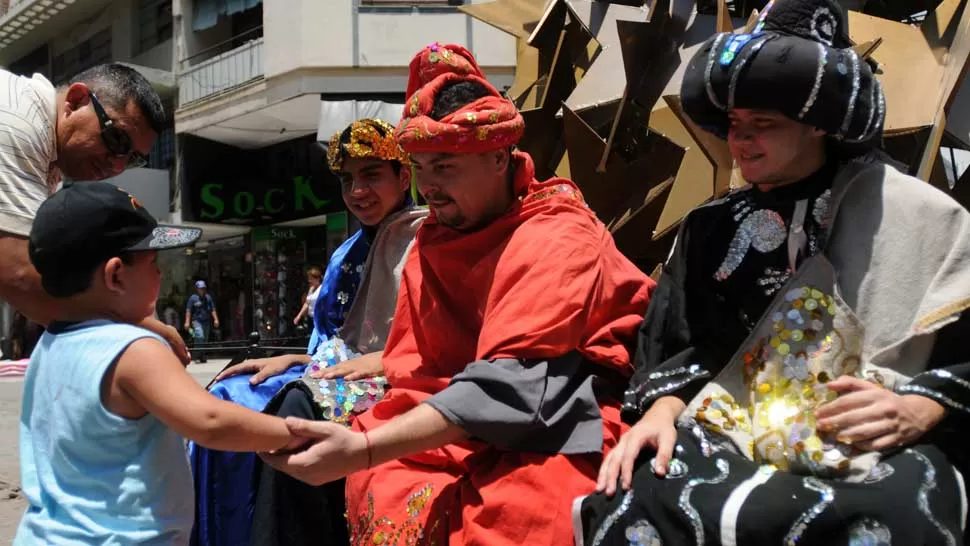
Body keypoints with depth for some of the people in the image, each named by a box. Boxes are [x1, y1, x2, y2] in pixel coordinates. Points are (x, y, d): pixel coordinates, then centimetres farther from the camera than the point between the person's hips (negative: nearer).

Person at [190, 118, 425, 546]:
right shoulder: (348, 254, 19)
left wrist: (387, 359, -24)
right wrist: (287, 361, 5)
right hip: (343, 375, 8)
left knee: (294, 408, -29)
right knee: (233, 397, -4)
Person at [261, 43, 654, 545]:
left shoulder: (556, 240, -15)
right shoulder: (435, 241, 7)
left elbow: (514, 386, -26)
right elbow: (413, 376, 8)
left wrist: (364, 448, -32)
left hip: (570, 429, -6)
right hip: (468, 433, 6)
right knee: (388, 492, -18)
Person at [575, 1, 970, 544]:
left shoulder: (917, 214, 5)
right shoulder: (711, 227, 15)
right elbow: (681, 344, 12)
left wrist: (919, 411, -13)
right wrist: (664, 406, -7)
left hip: (880, 448, -2)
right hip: (738, 430, 3)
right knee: (634, 502, -29)